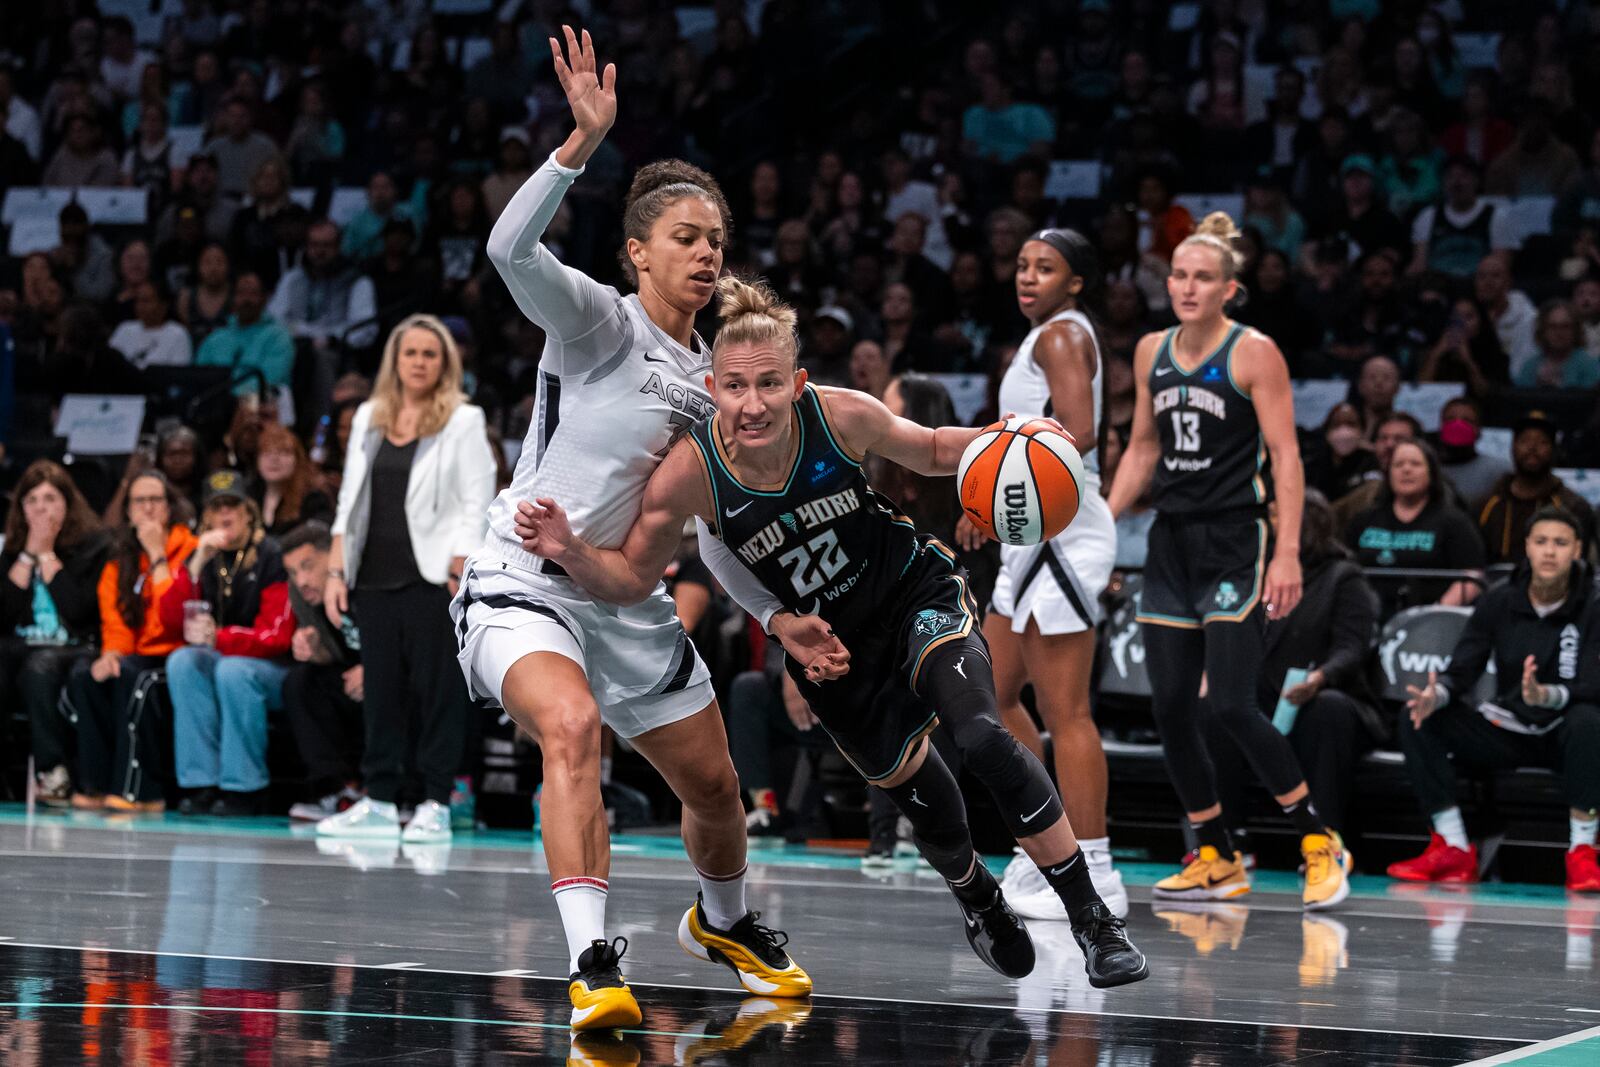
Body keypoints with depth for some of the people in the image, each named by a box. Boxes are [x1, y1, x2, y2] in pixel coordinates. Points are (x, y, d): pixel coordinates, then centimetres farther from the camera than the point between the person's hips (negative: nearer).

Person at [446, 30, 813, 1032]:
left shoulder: (709, 375, 9)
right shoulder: (599, 321, -11)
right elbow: (512, 248, -31)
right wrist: (584, 142, -42)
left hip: (627, 601, 7)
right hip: (523, 583, -7)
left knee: (715, 785, 13)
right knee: (573, 728, -35)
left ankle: (726, 922, 46)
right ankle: (594, 962, -39)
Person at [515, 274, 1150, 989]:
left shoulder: (843, 415, -23)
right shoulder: (689, 473, -25)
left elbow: (928, 451, -1)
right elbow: (630, 580, -11)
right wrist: (569, 549, -31)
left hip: (916, 590, -2)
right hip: (828, 642, 2)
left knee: (981, 735, -25)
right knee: (913, 788, 11)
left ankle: (1094, 921, -14)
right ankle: (981, 905, 46)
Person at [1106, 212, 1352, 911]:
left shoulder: (1253, 353, -8)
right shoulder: (1151, 353, 10)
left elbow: (1285, 457, -11)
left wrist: (1288, 554, -18)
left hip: (1238, 544, -7)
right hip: (1172, 540, 7)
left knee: (1232, 706, -14)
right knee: (1170, 707, 2)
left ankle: (1320, 844, 0)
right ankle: (1217, 861, 14)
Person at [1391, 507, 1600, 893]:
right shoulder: (1498, 603, 1)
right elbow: (1463, 670, -4)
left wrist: (1546, 695, -42)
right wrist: (1436, 694, -29)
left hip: (1561, 735, -3)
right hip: (1505, 729, 3)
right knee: (1417, 718, -17)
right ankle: (1454, 850, -19)